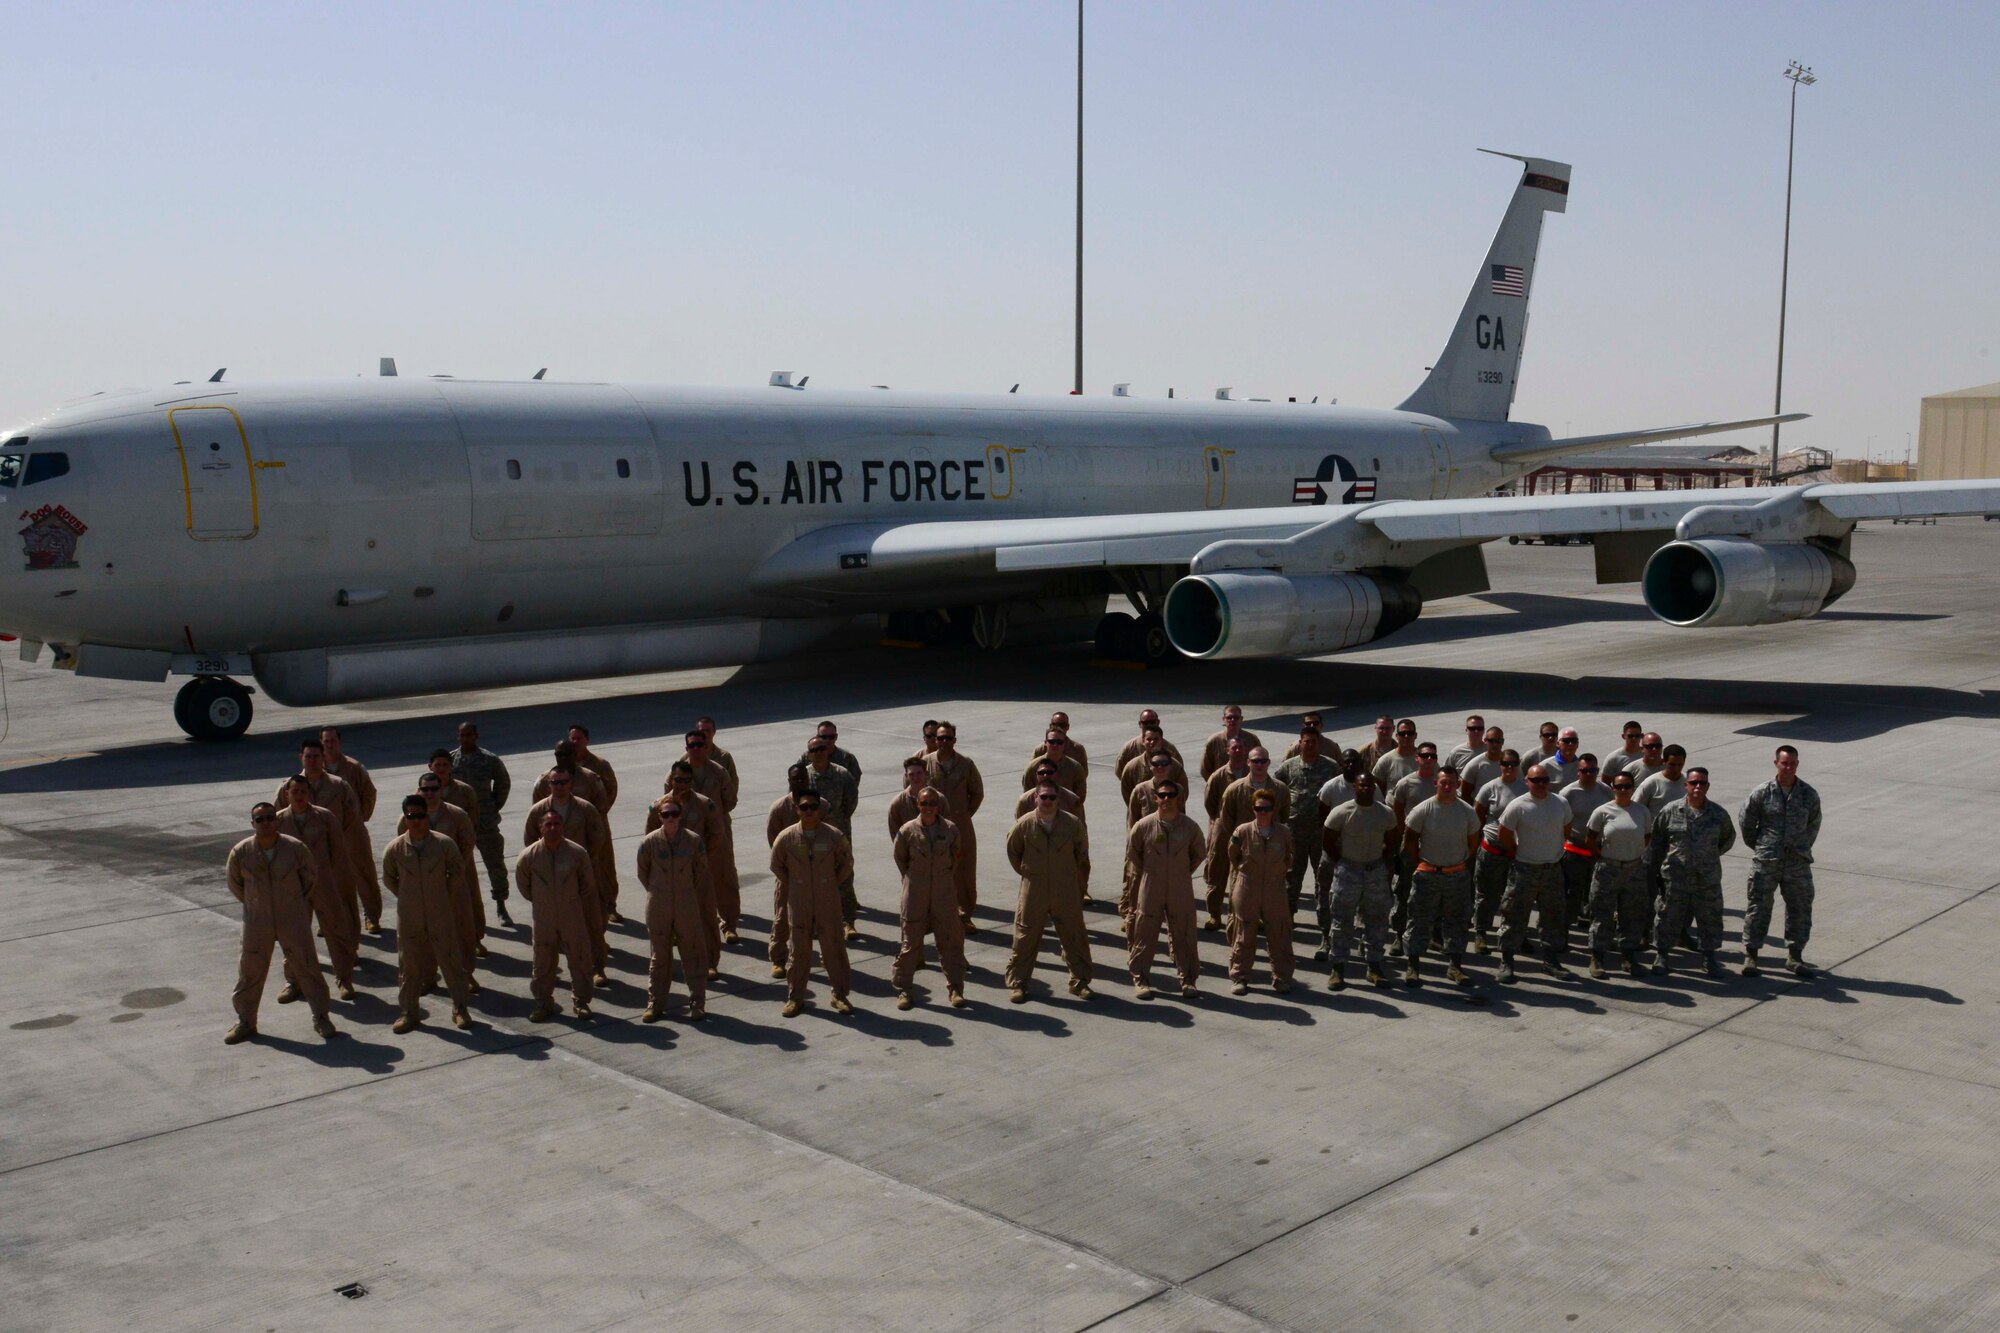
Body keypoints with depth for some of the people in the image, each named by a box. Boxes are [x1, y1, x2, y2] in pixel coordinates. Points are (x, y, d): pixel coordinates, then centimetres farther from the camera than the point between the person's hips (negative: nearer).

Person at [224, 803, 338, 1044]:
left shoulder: (296, 848, -12)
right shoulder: (240, 852, -11)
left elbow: (310, 877, 6)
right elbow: (235, 885, 7)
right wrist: (254, 904, 11)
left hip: (293, 920, -1)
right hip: (257, 923, 1)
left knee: (307, 967, 3)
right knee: (249, 972, 8)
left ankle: (321, 1018, 15)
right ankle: (245, 1022, 25)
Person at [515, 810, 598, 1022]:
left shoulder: (577, 853, -12)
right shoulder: (528, 856, -12)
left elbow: (587, 885, 4)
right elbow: (523, 886, 5)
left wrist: (574, 902, 9)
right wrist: (540, 901, 11)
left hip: (572, 917, 0)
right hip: (542, 918, 0)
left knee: (580, 959, 7)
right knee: (542, 962, 10)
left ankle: (581, 1001, 22)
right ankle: (543, 1003, 23)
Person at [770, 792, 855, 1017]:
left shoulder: (835, 836, -9)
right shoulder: (786, 838, -8)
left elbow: (846, 863, 7)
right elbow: (776, 866, 8)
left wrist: (833, 884, 6)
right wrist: (792, 886, 9)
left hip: (828, 904, 0)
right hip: (798, 904, 0)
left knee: (834, 948, 6)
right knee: (799, 950, 8)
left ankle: (839, 995, 18)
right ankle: (795, 997, 20)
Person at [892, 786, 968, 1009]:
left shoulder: (950, 830, -4)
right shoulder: (908, 830, -8)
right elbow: (899, 858, 8)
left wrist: (947, 878, 12)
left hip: (944, 893, 1)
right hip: (915, 894, -1)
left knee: (950, 940, 5)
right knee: (911, 942, 4)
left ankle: (955, 988, 15)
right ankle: (902, 989, 14)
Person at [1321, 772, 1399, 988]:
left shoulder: (1386, 813, -3)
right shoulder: (1342, 813, -12)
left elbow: (1391, 842, 11)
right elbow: (1327, 840, -2)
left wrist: (1382, 863, 3)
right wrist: (1340, 864, -2)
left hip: (1376, 871, 3)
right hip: (1348, 870, -3)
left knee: (1377, 920, 8)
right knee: (1343, 921, 2)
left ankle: (1375, 966, 19)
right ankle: (1338, 968, 8)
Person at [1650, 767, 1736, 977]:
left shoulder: (1718, 814, -2)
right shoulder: (1671, 810, -5)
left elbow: (1727, 839, 16)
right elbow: (1656, 839, 4)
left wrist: (1710, 856, 14)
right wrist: (1656, 867, 5)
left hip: (1708, 879, 1)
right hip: (1675, 877, -1)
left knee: (1710, 917, 9)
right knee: (1669, 916, 7)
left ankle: (1709, 956, 25)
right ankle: (1661, 955, 21)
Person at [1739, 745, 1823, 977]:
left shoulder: (1808, 794, -1)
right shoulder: (1762, 793, -7)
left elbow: (1813, 825, 14)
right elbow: (1746, 822, 4)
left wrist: (1803, 848, 14)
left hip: (1798, 863, 2)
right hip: (1765, 863, -2)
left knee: (1800, 909, 7)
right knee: (1759, 908, 3)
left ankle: (1794, 957, 19)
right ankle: (1750, 955, 12)